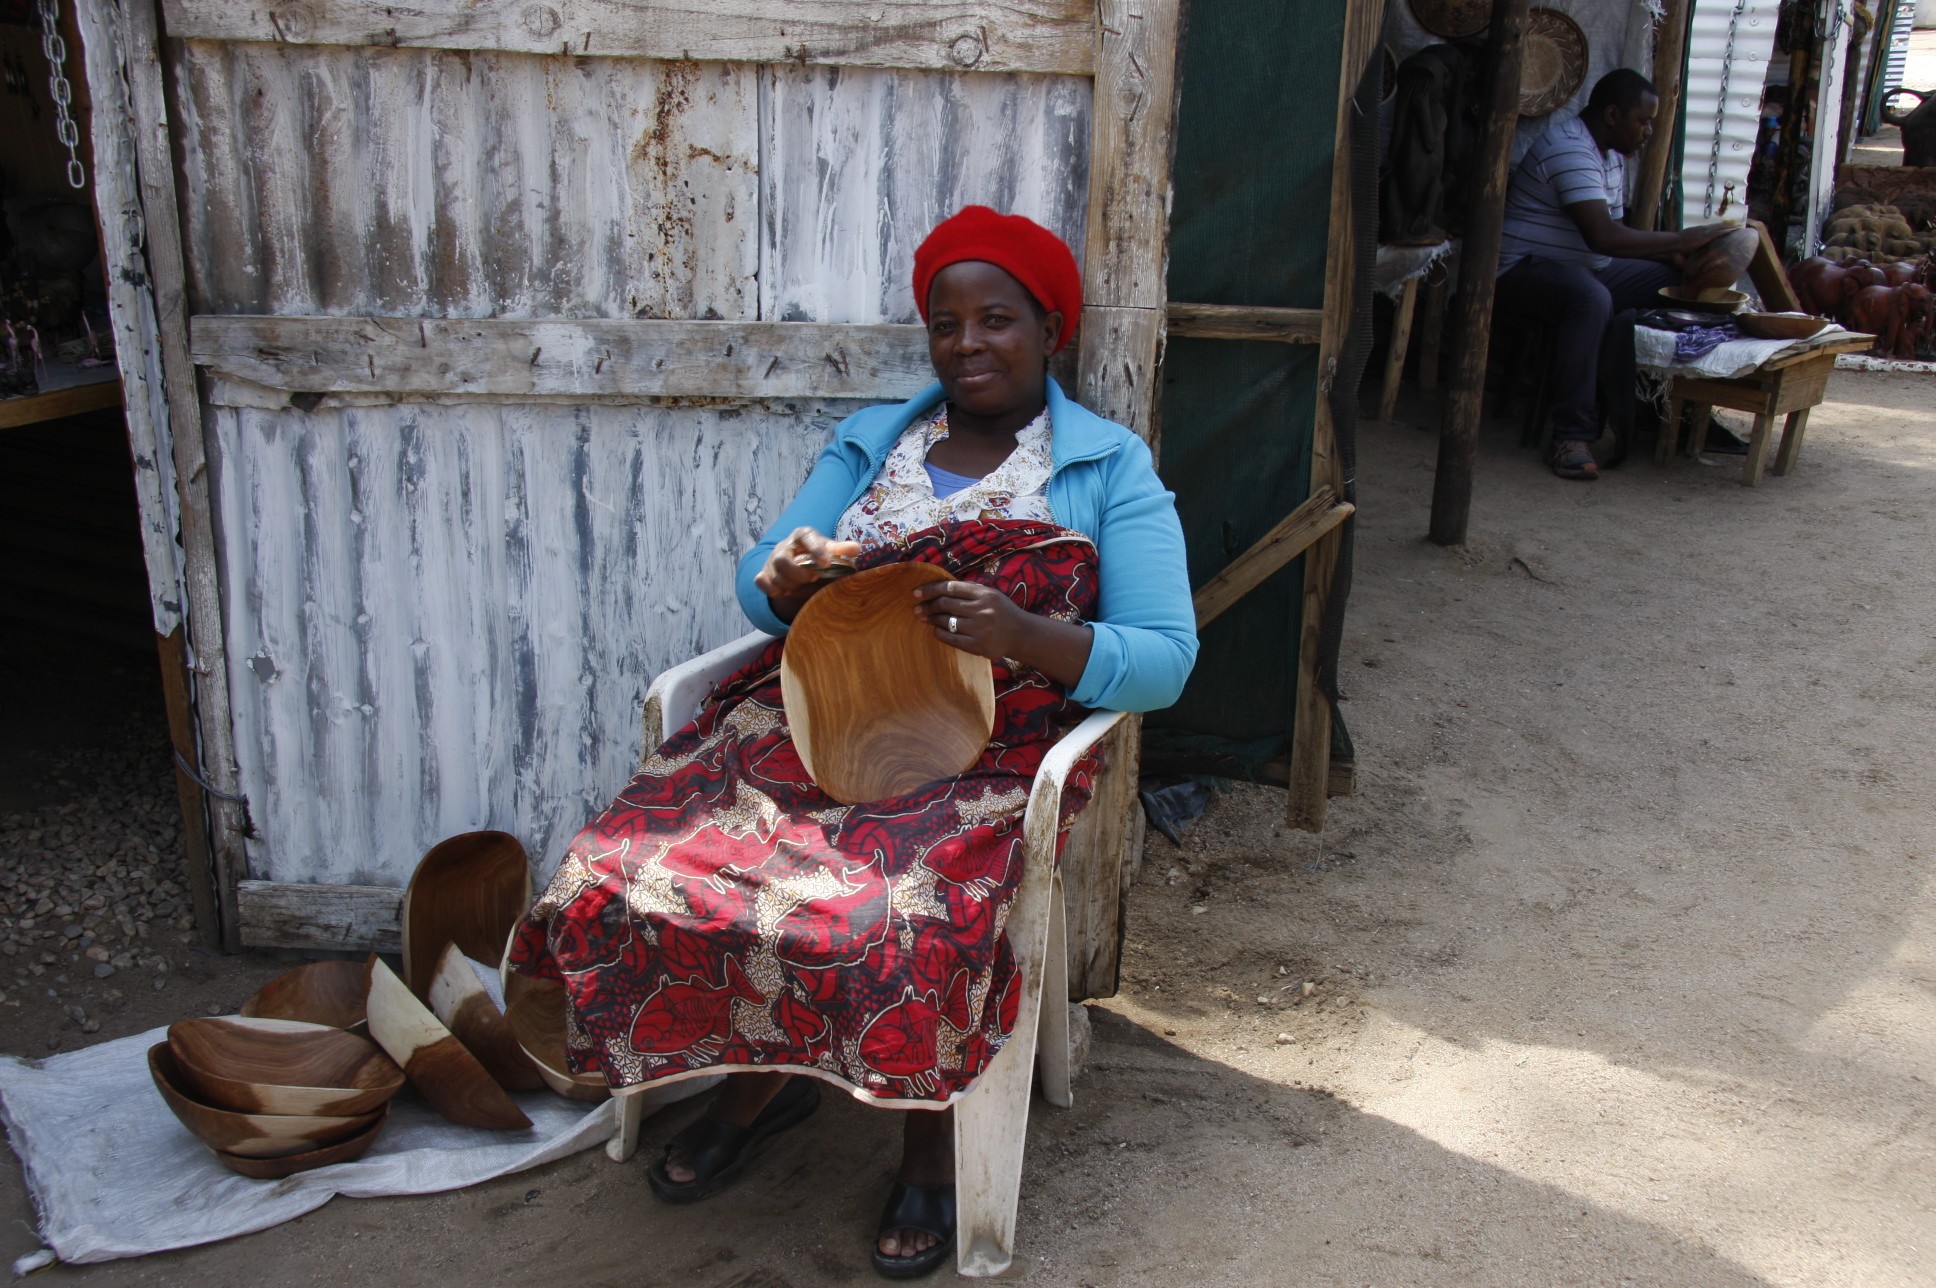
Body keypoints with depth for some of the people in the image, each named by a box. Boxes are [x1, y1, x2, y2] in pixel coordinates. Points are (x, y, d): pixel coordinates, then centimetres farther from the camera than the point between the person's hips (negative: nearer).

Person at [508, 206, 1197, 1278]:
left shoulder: (1111, 468, 6)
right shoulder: (869, 441, 19)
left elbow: (1164, 657, -5)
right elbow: (760, 589, 13)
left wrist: (1025, 637, -23)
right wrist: (789, 579, -12)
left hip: (987, 751, -4)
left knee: (903, 927, -35)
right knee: (622, 866, -18)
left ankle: (931, 1140, -3)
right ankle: (757, 1079, 7)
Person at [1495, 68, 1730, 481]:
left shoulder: (1612, 155, 15)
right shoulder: (1570, 150, -20)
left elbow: (1616, 233, 16)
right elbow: (1603, 237, -30)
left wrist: (1672, 252, -2)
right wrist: (1682, 240, -22)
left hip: (1587, 269, 10)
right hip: (1525, 271, -10)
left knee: (1678, 280, 1)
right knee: (1591, 297, -40)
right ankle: (1571, 437, -39)